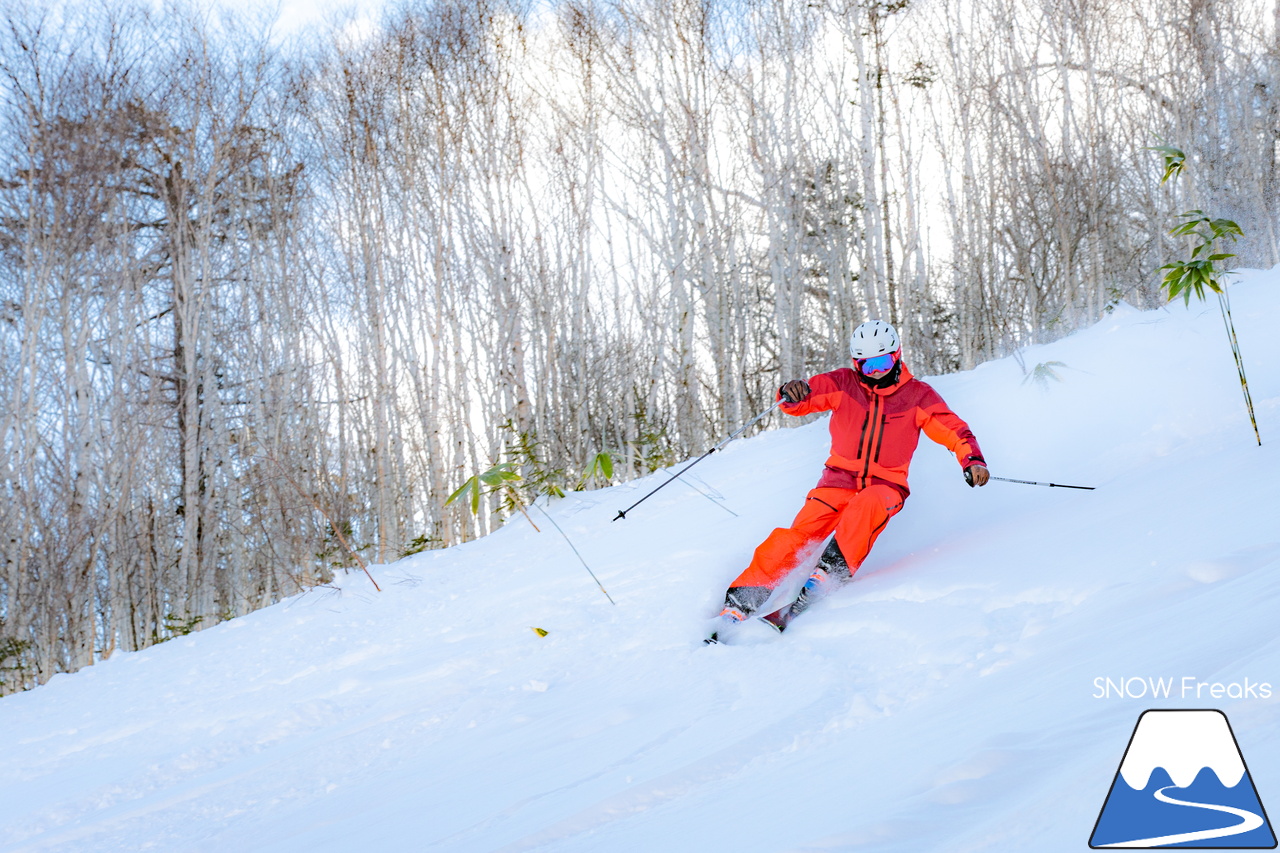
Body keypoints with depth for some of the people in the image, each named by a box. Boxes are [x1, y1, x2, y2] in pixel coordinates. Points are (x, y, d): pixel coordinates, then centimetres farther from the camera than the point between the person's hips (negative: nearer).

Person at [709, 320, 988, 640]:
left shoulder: (917, 395, 0)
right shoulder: (843, 384, 1)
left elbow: (953, 430, 0)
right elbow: (801, 399, -6)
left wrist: (971, 460, -19)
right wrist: (792, 394, -31)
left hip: (885, 486, 0)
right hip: (839, 480, 1)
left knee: (865, 505, -38)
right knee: (795, 536, -18)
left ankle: (829, 572, -40)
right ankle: (741, 603, -17)